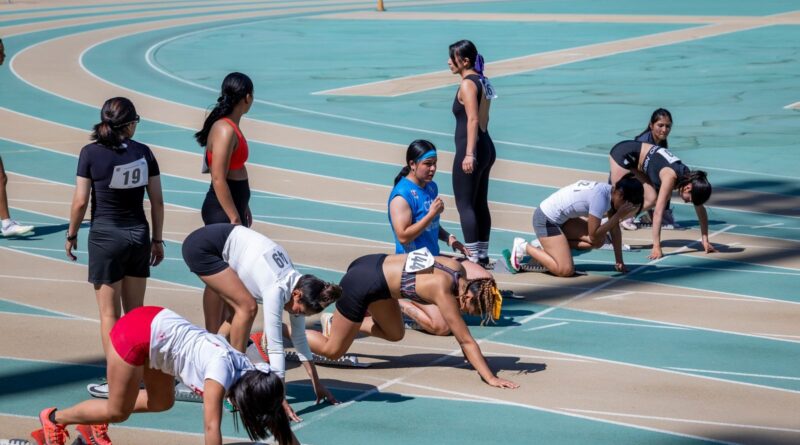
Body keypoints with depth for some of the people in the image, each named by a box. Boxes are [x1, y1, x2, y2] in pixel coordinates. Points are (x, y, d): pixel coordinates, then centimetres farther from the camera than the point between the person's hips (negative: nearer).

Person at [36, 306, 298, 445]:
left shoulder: (250, 374, -5)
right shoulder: (222, 371, -27)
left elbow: (277, 418, 1)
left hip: (155, 326, 8)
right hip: (135, 335, -8)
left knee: (162, 403, 18)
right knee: (118, 411, 5)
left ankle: (96, 422, 35)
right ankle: (54, 419, 26)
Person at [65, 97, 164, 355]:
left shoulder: (91, 153, -9)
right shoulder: (143, 153, 0)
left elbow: (80, 202, -9)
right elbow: (157, 201, 3)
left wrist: (71, 235, 5)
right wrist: (157, 240, 13)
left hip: (105, 236, -3)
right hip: (139, 235, 3)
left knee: (109, 314, 3)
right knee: (136, 312, 13)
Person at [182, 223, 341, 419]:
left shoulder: (296, 285, -3)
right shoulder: (277, 289, -28)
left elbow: (300, 338, 6)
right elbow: (275, 345, -29)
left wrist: (317, 384, 8)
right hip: (200, 247, -9)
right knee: (247, 307, -15)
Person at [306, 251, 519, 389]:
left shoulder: (457, 268, -5)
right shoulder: (444, 291, -27)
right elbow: (466, 340, -23)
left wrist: (473, 358, 14)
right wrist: (490, 378, -23)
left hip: (373, 265, 8)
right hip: (362, 284, -8)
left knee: (395, 334, 22)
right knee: (332, 351, 3)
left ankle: (334, 322, 30)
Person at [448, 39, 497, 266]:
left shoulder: (467, 84, -14)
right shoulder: (482, 82, 13)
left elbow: (473, 119, -23)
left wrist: (469, 153, -29)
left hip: (470, 148, -9)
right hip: (487, 148, 9)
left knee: (465, 205, -5)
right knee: (480, 204, 14)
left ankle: (473, 258, -7)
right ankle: (482, 255, 18)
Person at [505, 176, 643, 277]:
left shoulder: (611, 193, 0)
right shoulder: (600, 197, -27)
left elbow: (615, 230, 7)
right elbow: (593, 235, -23)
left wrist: (619, 261, 7)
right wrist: (619, 215, -23)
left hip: (561, 218, 10)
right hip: (545, 220, -10)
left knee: (600, 240, 0)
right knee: (566, 270, -18)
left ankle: (545, 246, 8)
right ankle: (524, 247, 0)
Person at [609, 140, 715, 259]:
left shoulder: (690, 179, -14)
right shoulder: (670, 177, -35)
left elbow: (701, 209, -3)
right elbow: (658, 212, -37)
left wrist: (705, 241, -2)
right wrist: (656, 247, -39)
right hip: (624, 153, -7)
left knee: (651, 200, -1)